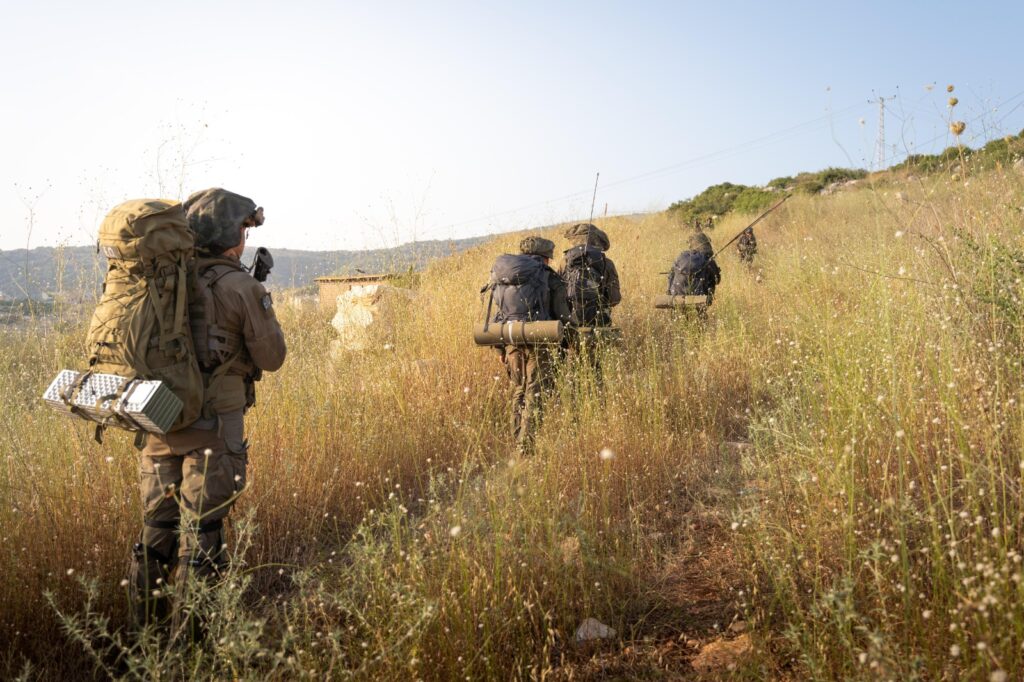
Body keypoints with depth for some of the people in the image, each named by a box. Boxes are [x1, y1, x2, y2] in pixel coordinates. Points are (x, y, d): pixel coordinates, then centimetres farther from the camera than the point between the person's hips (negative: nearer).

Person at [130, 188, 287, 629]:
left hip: (160, 424, 6)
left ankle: (148, 630, 30)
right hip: (213, 431, -6)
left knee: (157, 528, 17)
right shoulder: (240, 288, -12)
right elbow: (271, 358, -5)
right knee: (200, 536, 4)